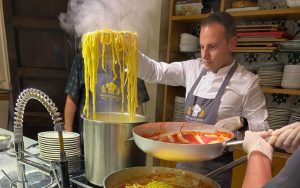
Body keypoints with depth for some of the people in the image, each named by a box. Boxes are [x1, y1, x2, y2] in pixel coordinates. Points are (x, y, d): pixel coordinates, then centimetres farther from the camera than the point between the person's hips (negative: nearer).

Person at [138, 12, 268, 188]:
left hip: (215, 167, -4)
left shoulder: (248, 82, -14)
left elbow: (262, 128, -8)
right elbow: (154, 71, 0)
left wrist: (240, 122, -28)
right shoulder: (193, 68, -1)